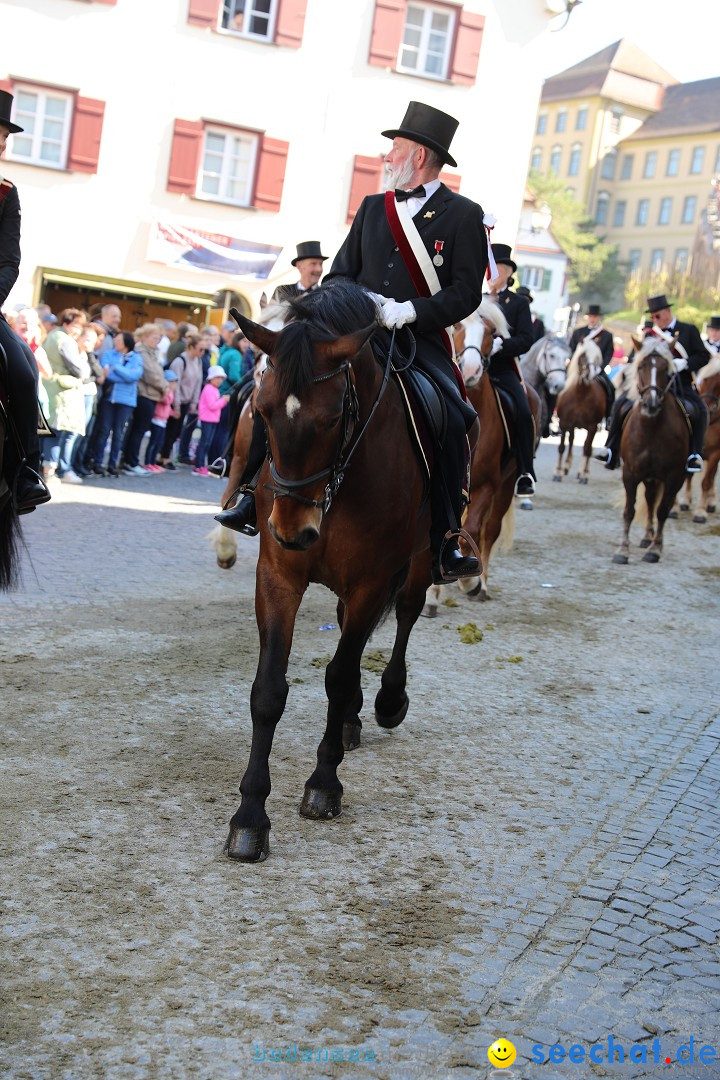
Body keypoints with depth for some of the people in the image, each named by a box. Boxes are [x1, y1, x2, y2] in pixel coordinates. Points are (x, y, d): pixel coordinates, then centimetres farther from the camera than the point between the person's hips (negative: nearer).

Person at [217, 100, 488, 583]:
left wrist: (410, 310, -20)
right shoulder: (373, 207, 17)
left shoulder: (464, 215, 1)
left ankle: (444, 544, -14)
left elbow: (468, 291, -6)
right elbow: (341, 273, 18)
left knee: (453, 422, -27)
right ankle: (256, 499, -3)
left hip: (421, 341, -4)